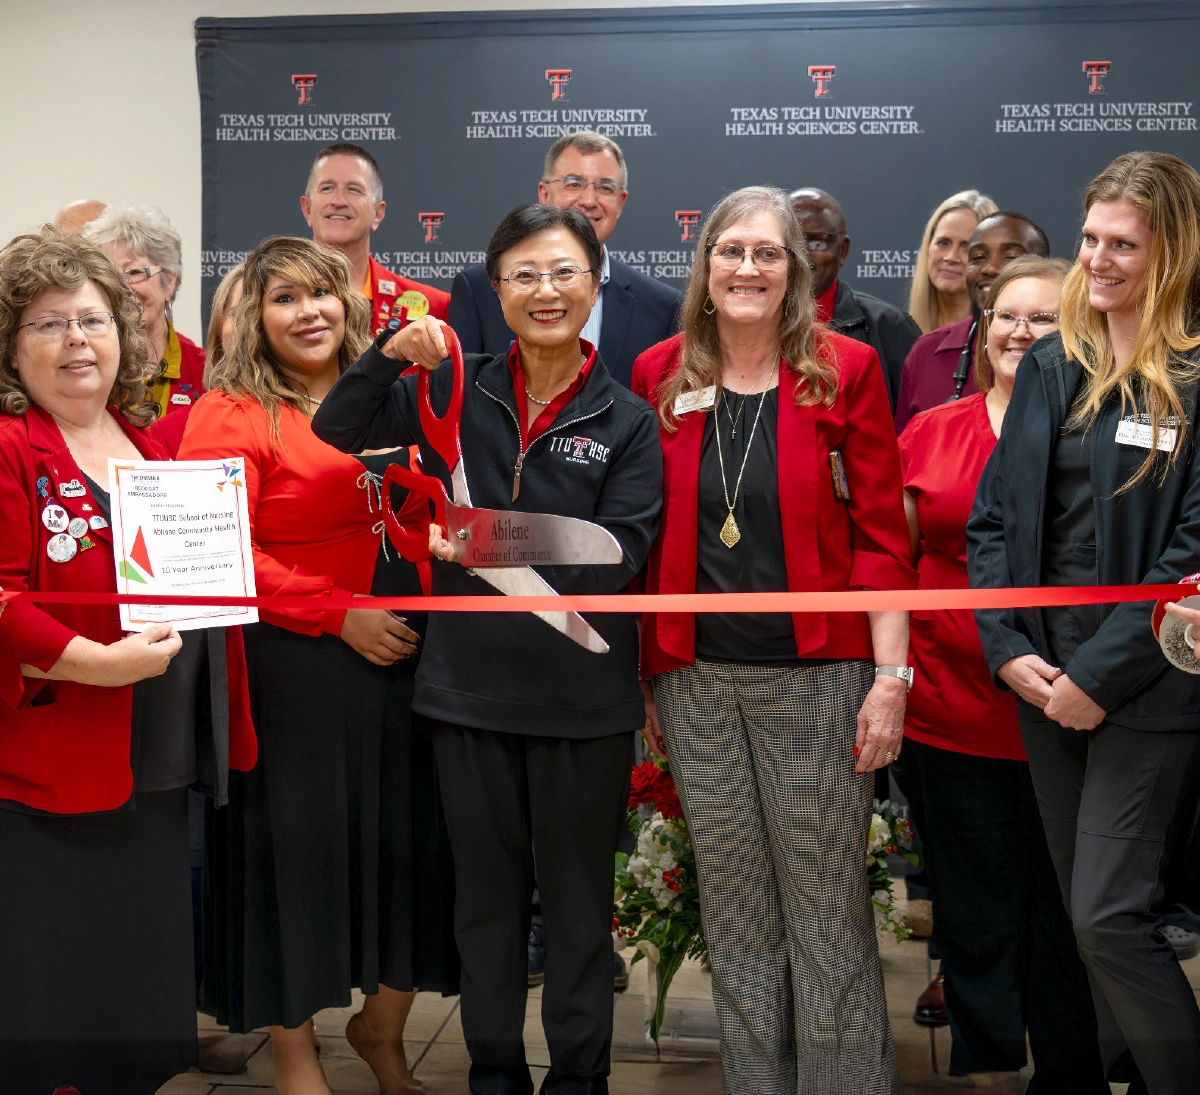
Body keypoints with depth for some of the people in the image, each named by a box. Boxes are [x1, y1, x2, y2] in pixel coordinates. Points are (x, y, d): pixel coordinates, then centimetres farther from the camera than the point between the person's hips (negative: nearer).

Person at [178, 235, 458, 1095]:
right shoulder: (231, 415, -5)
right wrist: (341, 614, -16)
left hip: (402, 658, 5)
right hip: (295, 669, -5)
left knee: (410, 844, 12)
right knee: (297, 854, 7)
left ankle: (381, 1026, 36)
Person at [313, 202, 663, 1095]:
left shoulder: (627, 420, -3)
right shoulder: (454, 393, 3)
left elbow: (619, 555, -11)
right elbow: (339, 432, 1)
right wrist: (392, 354, -15)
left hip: (582, 694, -2)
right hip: (470, 684, 2)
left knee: (577, 894, 11)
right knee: (485, 889, 14)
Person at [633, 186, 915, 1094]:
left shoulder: (845, 369, -1)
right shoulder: (660, 375, 7)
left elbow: (881, 532, -3)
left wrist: (892, 676, -9)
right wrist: (642, 674, 6)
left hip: (816, 677, -3)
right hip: (697, 681, 3)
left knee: (829, 915, 3)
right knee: (735, 917, 12)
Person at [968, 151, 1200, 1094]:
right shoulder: (1050, 367, 10)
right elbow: (993, 516, 8)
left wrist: (1101, 674, -16)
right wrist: (1009, 649, -3)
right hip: (1045, 679, 6)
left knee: (1111, 916, -7)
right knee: (1086, 906, 14)